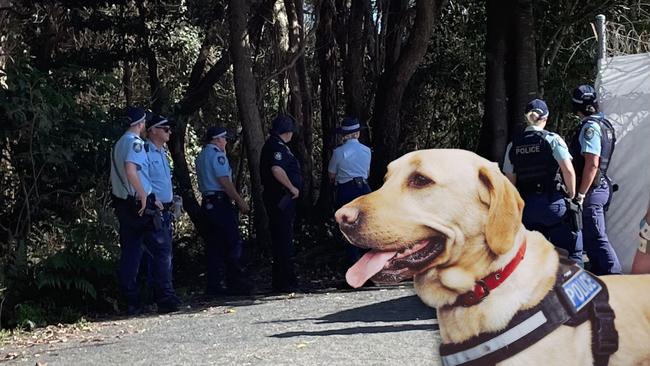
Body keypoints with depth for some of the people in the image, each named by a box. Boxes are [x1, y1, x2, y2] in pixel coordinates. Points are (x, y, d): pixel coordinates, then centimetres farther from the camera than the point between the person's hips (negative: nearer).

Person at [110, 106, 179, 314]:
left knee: (129, 254, 7)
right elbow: (131, 171, -26)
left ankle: (132, 303, 7)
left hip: (122, 204, 9)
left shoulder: (119, 144, 17)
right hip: (140, 205, -9)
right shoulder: (134, 142, -11)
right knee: (159, 251, -3)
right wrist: (145, 197, -18)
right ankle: (165, 299, -5)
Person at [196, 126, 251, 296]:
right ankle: (236, 283, -5)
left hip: (207, 203, 9)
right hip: (221, 202, -9)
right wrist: (240, 201, -13)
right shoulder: (216, 153, -8)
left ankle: (214, 285, 7)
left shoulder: (201, 156, 19)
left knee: (213, 245, 8)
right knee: (233, 243, -5)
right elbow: (224, 180, -15)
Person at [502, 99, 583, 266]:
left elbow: (510, 181, 8)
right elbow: (568, 171, -13)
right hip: (552, 202, -4)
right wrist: (572, 195, -1)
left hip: (526, 206, 4)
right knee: (571, 251, 2)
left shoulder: (513, 145, 7)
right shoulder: (552, 139, -5)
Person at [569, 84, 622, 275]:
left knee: (596, 237, -9)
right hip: (602, 186, 10)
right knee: (590, 236, 17)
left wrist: (580, 194, -21)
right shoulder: (605, 124, 13)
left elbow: (592, 164, -23)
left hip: (591, 190, -10)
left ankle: (614, 274, -12)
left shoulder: (590, 127, -16)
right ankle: (598, 275, 24)